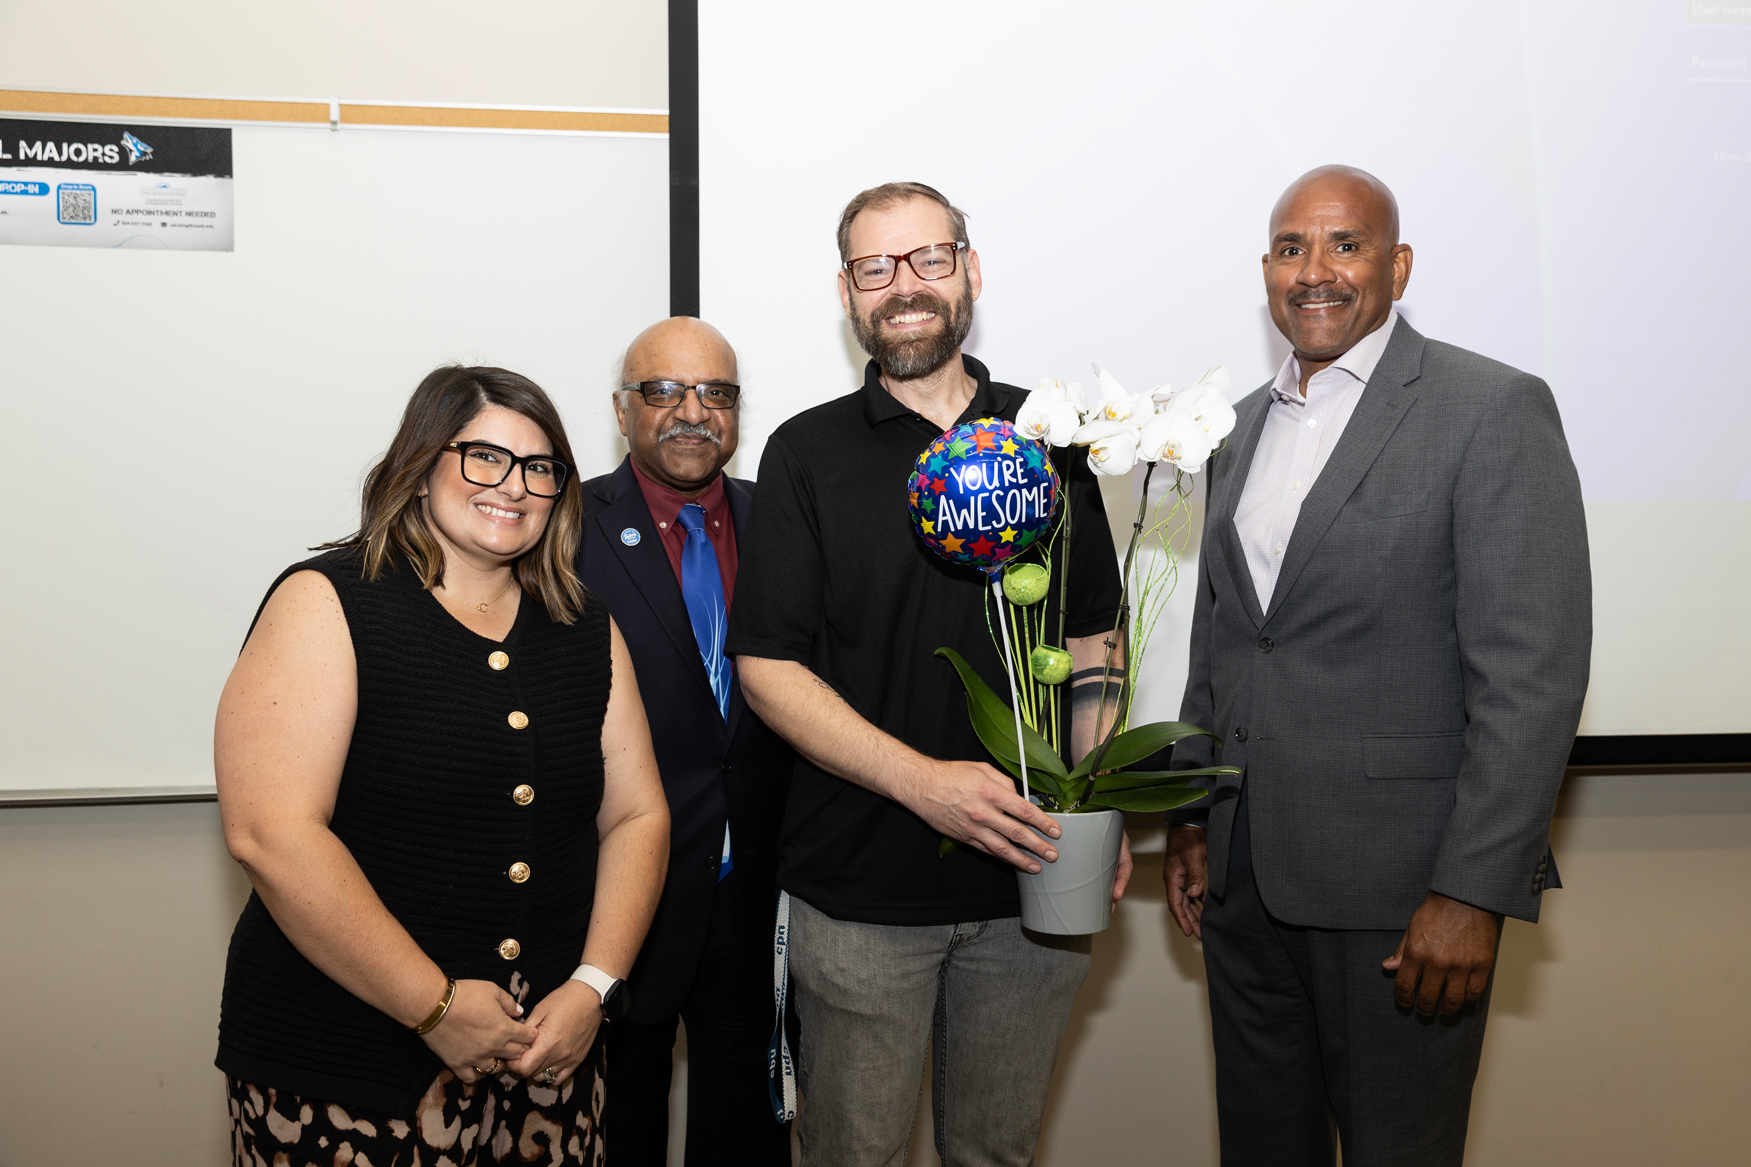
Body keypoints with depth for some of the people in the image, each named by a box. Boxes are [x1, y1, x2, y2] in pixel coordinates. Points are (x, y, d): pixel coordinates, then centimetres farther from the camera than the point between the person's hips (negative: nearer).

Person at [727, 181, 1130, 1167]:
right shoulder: (810, 452, -2)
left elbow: (1091, 639, 10)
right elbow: (768, 663, -7)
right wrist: (924, 780, -19)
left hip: (1029, 873, 2)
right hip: (861, 888, -2)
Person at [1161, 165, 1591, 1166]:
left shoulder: (1494, 410, -9)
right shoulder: (1243, 426, 12)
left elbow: (1532, 674, -15)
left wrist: (1474, 893, -18)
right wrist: (1189, 819, 13)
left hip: (1397, 884, -6)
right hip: (1243, 872, 6)